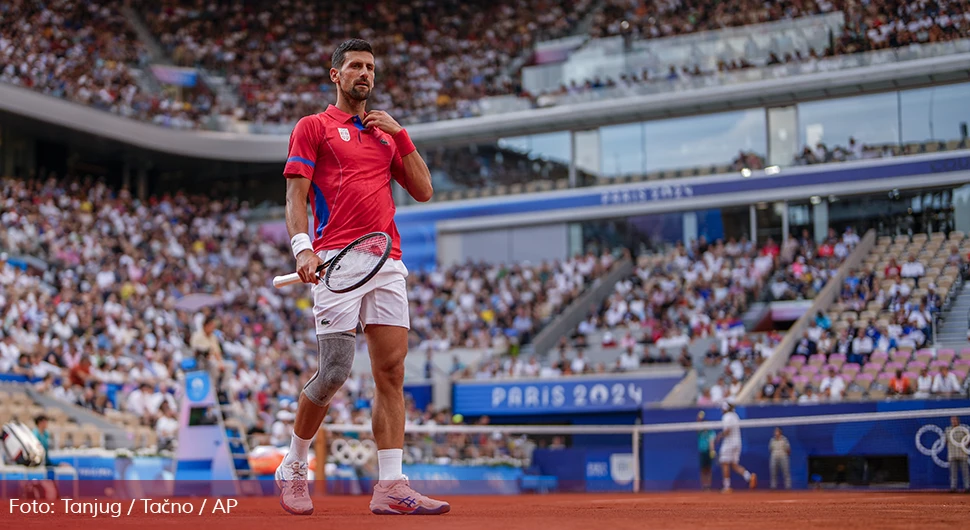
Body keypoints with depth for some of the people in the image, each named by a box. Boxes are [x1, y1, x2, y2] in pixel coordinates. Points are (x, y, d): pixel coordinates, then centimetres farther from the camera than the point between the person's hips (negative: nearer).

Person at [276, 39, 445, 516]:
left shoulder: (386, 134, 24)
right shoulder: (313, 127, 8)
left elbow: (423, 191, 17)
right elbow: (295, 197, -1)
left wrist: (400, 135, 10)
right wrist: (303, 247, -17)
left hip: (387, 260, 5)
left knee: (392, 373, -2)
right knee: (334, 371, -10)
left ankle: (390, 486, -3)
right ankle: (292, 468, 11)